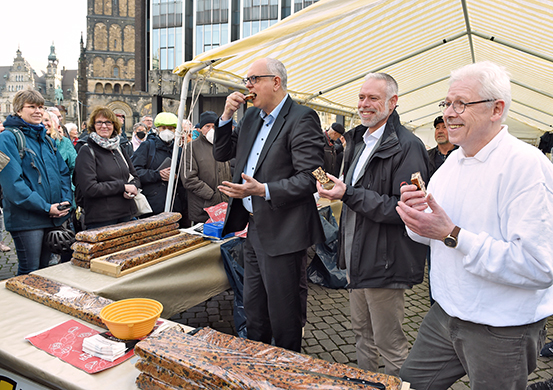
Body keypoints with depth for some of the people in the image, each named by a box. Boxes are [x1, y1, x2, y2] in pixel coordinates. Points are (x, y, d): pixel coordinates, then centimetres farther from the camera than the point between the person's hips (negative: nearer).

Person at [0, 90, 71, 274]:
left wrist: (66, 200, -2)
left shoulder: (46, 139, 16)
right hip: (26, 218, -7)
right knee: (29, 273, -1)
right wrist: (45, 207, -18)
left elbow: (63, 171, 16)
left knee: (44, 268, 16)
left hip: (53, 217, 7)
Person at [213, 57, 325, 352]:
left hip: (282, 235, -8)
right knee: (253, 310, 23)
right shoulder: (251, 116, 12)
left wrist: (263, 190, -30)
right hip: (254, 229, 9)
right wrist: (227, 116, 2)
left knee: (283, 316, 6)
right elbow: (221, 154, 16)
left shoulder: (301, 118, -14)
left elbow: (310, 178, -21)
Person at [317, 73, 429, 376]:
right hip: (356, 256, 9)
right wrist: (339, 190, 8)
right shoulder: (358, 140, 13)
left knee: (389, 344, 6)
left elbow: (404, 208, -24)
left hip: (384, 261, -9)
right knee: (361, 332, 23)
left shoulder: (407, 146, -17)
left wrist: (349, 195, -25)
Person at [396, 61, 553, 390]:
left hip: (502, 334, -6)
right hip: (444, 316, 7)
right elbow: (428, 235, 14)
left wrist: (452, 234, -27)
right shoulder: (454, 160, 6)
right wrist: (416, 215, -9)